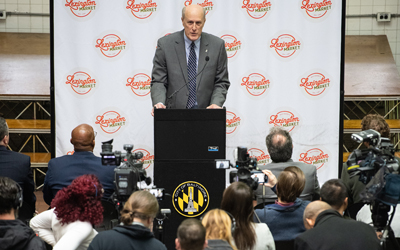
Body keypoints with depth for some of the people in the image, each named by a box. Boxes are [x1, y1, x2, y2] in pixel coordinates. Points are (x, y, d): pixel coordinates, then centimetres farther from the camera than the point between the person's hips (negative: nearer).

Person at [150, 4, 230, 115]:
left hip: (205, 111, 0)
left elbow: (221, 82, 8)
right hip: (174, 113, 0)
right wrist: (159, 103, -17)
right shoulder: (165, 44, 2)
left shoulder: (217, 45, 5)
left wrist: (216, 104, -11)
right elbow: (158, 81, 2)